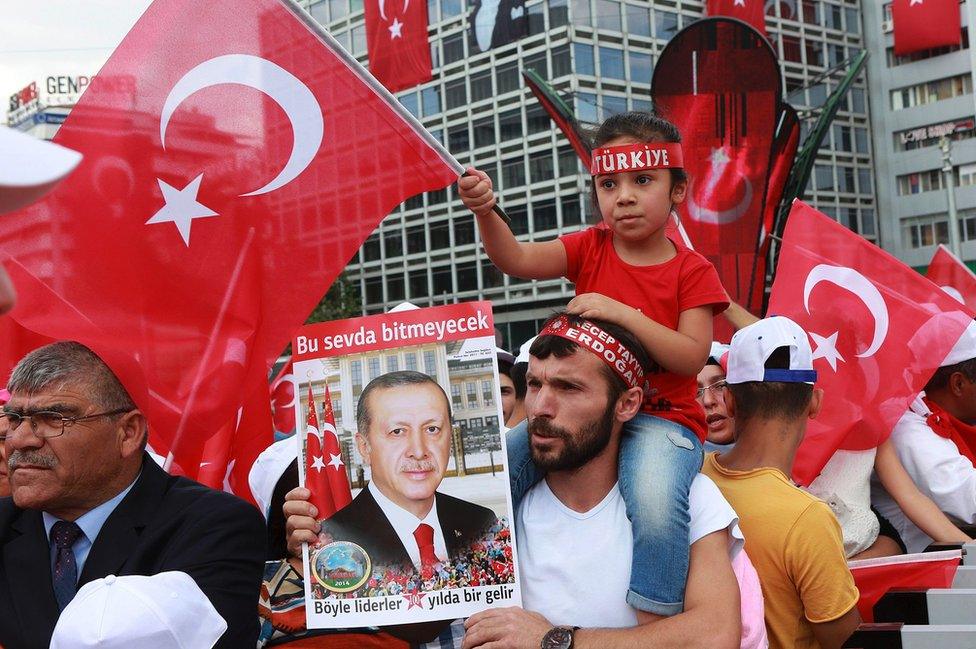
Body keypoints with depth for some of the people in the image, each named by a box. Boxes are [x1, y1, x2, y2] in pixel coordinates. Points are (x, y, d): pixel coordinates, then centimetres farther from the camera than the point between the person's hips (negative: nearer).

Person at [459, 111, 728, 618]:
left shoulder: (691, 271, -1)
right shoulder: (591, 248, 8)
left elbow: (692, 358, -12)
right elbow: (519, 260, -8)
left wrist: (623, 313, -22)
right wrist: (486, 213, -28)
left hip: (661, 415, -4)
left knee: (654, 500, -36)